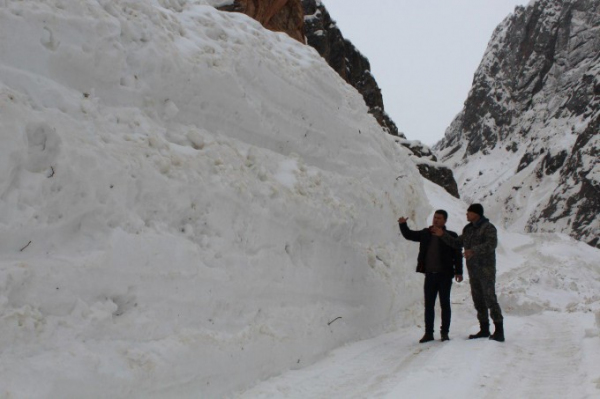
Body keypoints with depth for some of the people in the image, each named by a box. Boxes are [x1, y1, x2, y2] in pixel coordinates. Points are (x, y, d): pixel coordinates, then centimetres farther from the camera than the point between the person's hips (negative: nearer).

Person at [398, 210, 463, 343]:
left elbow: (457, 255, -3)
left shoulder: (451, 236, -2)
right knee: (429, 305, 5)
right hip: (430, 275, 4)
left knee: (445, 304, 4)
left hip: (445, 275, -3)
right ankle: (428, 333, 10)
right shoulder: (426, 234, 10)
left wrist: (458, 272, -10)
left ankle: (445, 332, 12)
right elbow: (409, 235, 18)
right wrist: (403, 224, -1)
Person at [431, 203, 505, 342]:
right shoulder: (468, 229, 15)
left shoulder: (488, 228, -9)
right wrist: (443, 235, 12)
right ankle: (484, 329, 15)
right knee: (478, 300, 8)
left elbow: (491, 244, -25)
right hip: (473, 270, 8)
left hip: (486, 269, -8)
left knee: (490, 299, -12)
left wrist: (473, 250, -36)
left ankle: (499, 331, -11)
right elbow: (457, 243, 22)